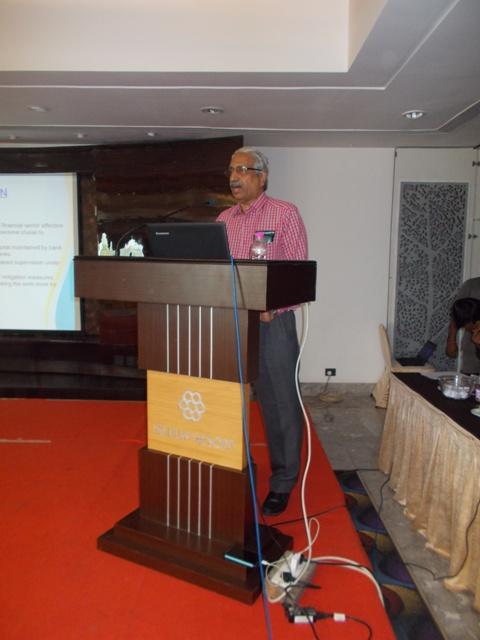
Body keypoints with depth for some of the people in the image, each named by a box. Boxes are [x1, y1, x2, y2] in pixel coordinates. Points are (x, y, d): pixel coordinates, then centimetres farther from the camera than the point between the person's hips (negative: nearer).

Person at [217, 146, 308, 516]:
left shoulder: (285, 213, -2)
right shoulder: (224, 220, 14)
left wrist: (273, 308, -20)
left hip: (272, 323, -5)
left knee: (280, 405, 3)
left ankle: (282, 483, 19)